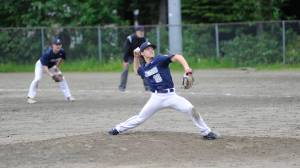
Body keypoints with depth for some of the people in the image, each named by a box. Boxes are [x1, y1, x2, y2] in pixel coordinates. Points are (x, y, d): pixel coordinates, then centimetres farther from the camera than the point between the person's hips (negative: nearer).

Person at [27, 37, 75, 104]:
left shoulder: (62, 51, -24)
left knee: (62, 78, 0)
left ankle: (68, 96, 10)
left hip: (52, 66, 5)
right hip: (41, 64, -5)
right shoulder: (47, 53, -39)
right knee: (37, 79, -24)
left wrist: (57, 67, -3)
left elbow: (61, 59, 1)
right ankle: (30, 97, -17)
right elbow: (44, 66, -40)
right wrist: (50, 74, -54)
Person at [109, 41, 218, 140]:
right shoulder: (144, 69, 11)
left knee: (191, 109, -20)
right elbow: (137, 70, 37)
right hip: (156, 97, 3)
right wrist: (136, 58, 19)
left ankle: (206, 132, -10)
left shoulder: (159, 60, -5)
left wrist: (186, 67, -36)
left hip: (171, 95, -3)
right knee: (140, 118, 8)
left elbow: (177, 57, -18)